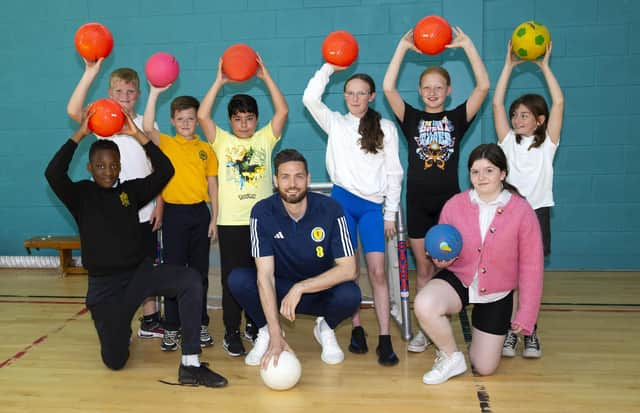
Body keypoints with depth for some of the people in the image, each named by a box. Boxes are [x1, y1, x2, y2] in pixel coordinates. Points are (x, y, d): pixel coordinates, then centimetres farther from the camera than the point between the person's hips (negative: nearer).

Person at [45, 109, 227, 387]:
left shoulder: (131, 190, 4)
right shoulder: (80, 194, -2)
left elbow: (165, 171, -10)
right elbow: (53, 173, -22)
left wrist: (137, 134, -13)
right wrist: (80, 134, -20)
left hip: (140, 272, 2)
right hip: (104, 284, -1)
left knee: (191, 280, -28)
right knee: (115, 362, 2)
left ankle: (190, 366, -25)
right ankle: (118, 330, 41)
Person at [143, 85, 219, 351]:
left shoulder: (206, 149, 7)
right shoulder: (165, 143, 2)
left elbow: (212, 185, 7)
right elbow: (147, 127, -19)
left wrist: (214, 218, 2)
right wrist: (155, 93, -22)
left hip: (200, 213, 2)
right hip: (174, 213, -2)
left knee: (200, 271, 9)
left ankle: (201, 324, 20)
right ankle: (171, 328, 11)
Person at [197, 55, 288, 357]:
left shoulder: (264, 139, 8)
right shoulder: (222, 141, 6)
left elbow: (282, 111, -2)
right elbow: (203, 116, -7)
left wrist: (265, 76, -5)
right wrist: (219, 82, -6)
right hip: (231, 222, -1)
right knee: (232, 279, 2)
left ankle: (255, 325, 25)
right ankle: (232, 333, 12)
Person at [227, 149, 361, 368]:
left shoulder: (330, 209, -19)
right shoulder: (262, 212, -18)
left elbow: (348, 269, -20)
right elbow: (265, 274, -24)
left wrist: (301, 288, -31)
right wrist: (276, 335, -32)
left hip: (320, 289, 0)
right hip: (278, 290, 1)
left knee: (350, 295, -32)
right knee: (237, 279, -27)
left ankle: (326, 328, 4)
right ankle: (265, 331, 2)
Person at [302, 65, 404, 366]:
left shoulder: (386, 128, 8)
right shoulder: (336, 124, 10)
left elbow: (393, 172, 7)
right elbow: (310, 98, -6)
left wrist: (391, 213, 3)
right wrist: (329, 67, -1)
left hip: (373, 205, 0)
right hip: (342, 200, 1)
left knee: (377, 271, -7)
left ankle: (385, 339, -4)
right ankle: (356, 330, 14)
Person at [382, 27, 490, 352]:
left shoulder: (457, 117, 5)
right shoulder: (411, 118, 5)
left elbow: (483, 86, -7)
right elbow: (388, 88, -9)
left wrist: (467, 45, -8)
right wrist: (403, 47, -9)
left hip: (449, 200, 0)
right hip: (418, 202, 1)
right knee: (423, 268, 8)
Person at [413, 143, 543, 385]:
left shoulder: (522, 211, -15)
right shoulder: (454, 205, -12)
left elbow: (531, 266, -8)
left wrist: (526, 315, -7)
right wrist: (441, 259, -21)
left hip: (496, 294, 0)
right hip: (459, 279, 1)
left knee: (484, 368, 6)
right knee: (423, 305, -34)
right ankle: (451, 358, -3)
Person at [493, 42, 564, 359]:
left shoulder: (547, 143, 6)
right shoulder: (508, 141, 9)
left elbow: (558, 102, -4)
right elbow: (497, 103, 2)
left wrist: (544, 66, -3)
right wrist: (510, 65, 1)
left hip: (537, 212, -1)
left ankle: (530, 333, 12)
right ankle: (509, 331, 8)